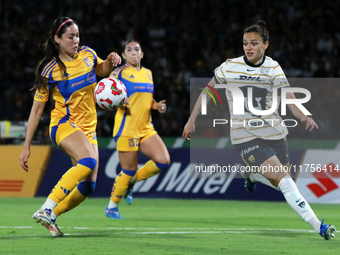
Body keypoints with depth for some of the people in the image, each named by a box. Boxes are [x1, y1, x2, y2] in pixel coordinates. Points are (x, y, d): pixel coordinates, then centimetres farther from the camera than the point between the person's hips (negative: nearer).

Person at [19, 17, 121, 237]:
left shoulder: (88, 55, 5)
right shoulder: (50, 70, -8)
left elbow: (102, 71, 28)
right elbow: (37, 110, -4)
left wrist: (110, 61, 3)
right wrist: (27, 146, -4)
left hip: (88, 128, 6)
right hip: (64, 124, -6)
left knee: (88, 187, -6)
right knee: (88, 161, -35)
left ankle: (51, 216, 7)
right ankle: (46, 209, -38)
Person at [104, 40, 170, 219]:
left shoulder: (148, 73, 16)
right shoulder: (119, 73, -3)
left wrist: (156, 105, 5)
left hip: (146, 128, 6)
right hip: (127, 127, -6)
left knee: (163, 161, -9)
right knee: (129, 169, -6)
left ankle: (131, 182, 14)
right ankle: (111, 206, 14)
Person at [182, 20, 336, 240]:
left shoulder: (272, 68, -4)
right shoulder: (229, 67, -7)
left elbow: (287, 96, -18)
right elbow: (208, 90, 7)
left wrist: (303, 116, -37)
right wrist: (192, 120, 6)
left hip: (273, 132, 4)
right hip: (245, 136, -4)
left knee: (283, 180, 8)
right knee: (283, 180, -18)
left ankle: (251, 174, 41)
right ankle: (318, 227, -18)